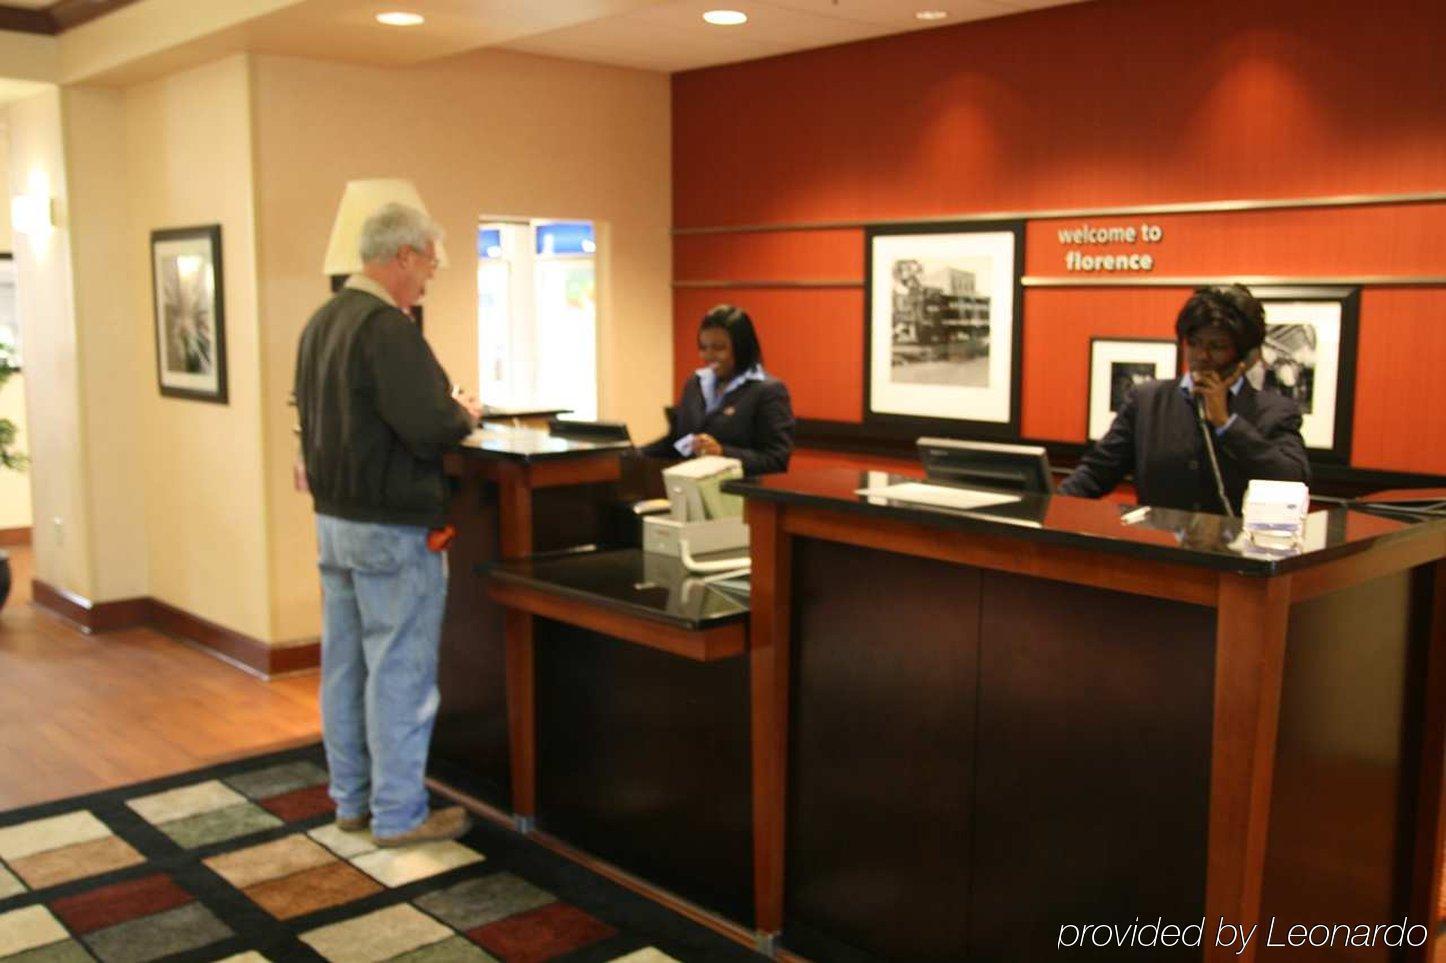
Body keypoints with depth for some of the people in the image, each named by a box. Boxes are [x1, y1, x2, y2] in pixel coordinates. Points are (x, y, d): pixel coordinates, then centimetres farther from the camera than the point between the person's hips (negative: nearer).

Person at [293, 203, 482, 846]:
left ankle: (351, 800, 26)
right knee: (399, 671, 0)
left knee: (344, 665, 15)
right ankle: (398, 813, 10)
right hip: (390, 528, -9)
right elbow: (428, 428, -25)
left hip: (333, 520, 9)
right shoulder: (387, 328, -19)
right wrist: (465, 414, -4)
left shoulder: (321, 322, 9)